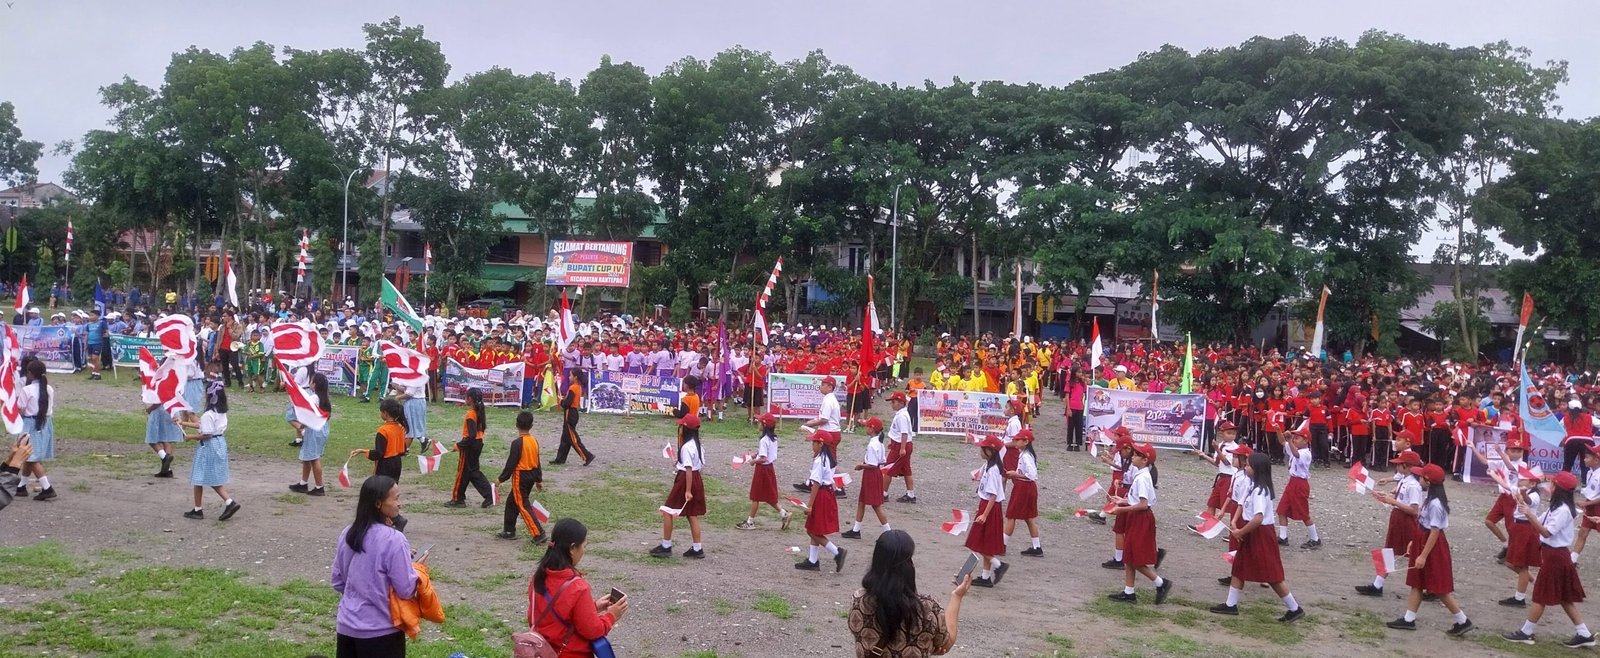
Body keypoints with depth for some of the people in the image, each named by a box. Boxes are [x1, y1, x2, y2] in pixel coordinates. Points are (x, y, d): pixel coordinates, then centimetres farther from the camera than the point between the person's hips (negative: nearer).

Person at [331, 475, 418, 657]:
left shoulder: (348, 534, 2)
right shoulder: (393, 539, -19)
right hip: (381, 630, -6)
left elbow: (337, 581, 10)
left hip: (347, 625, 6)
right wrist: (416, 568, 2)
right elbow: (406, 590, -15)